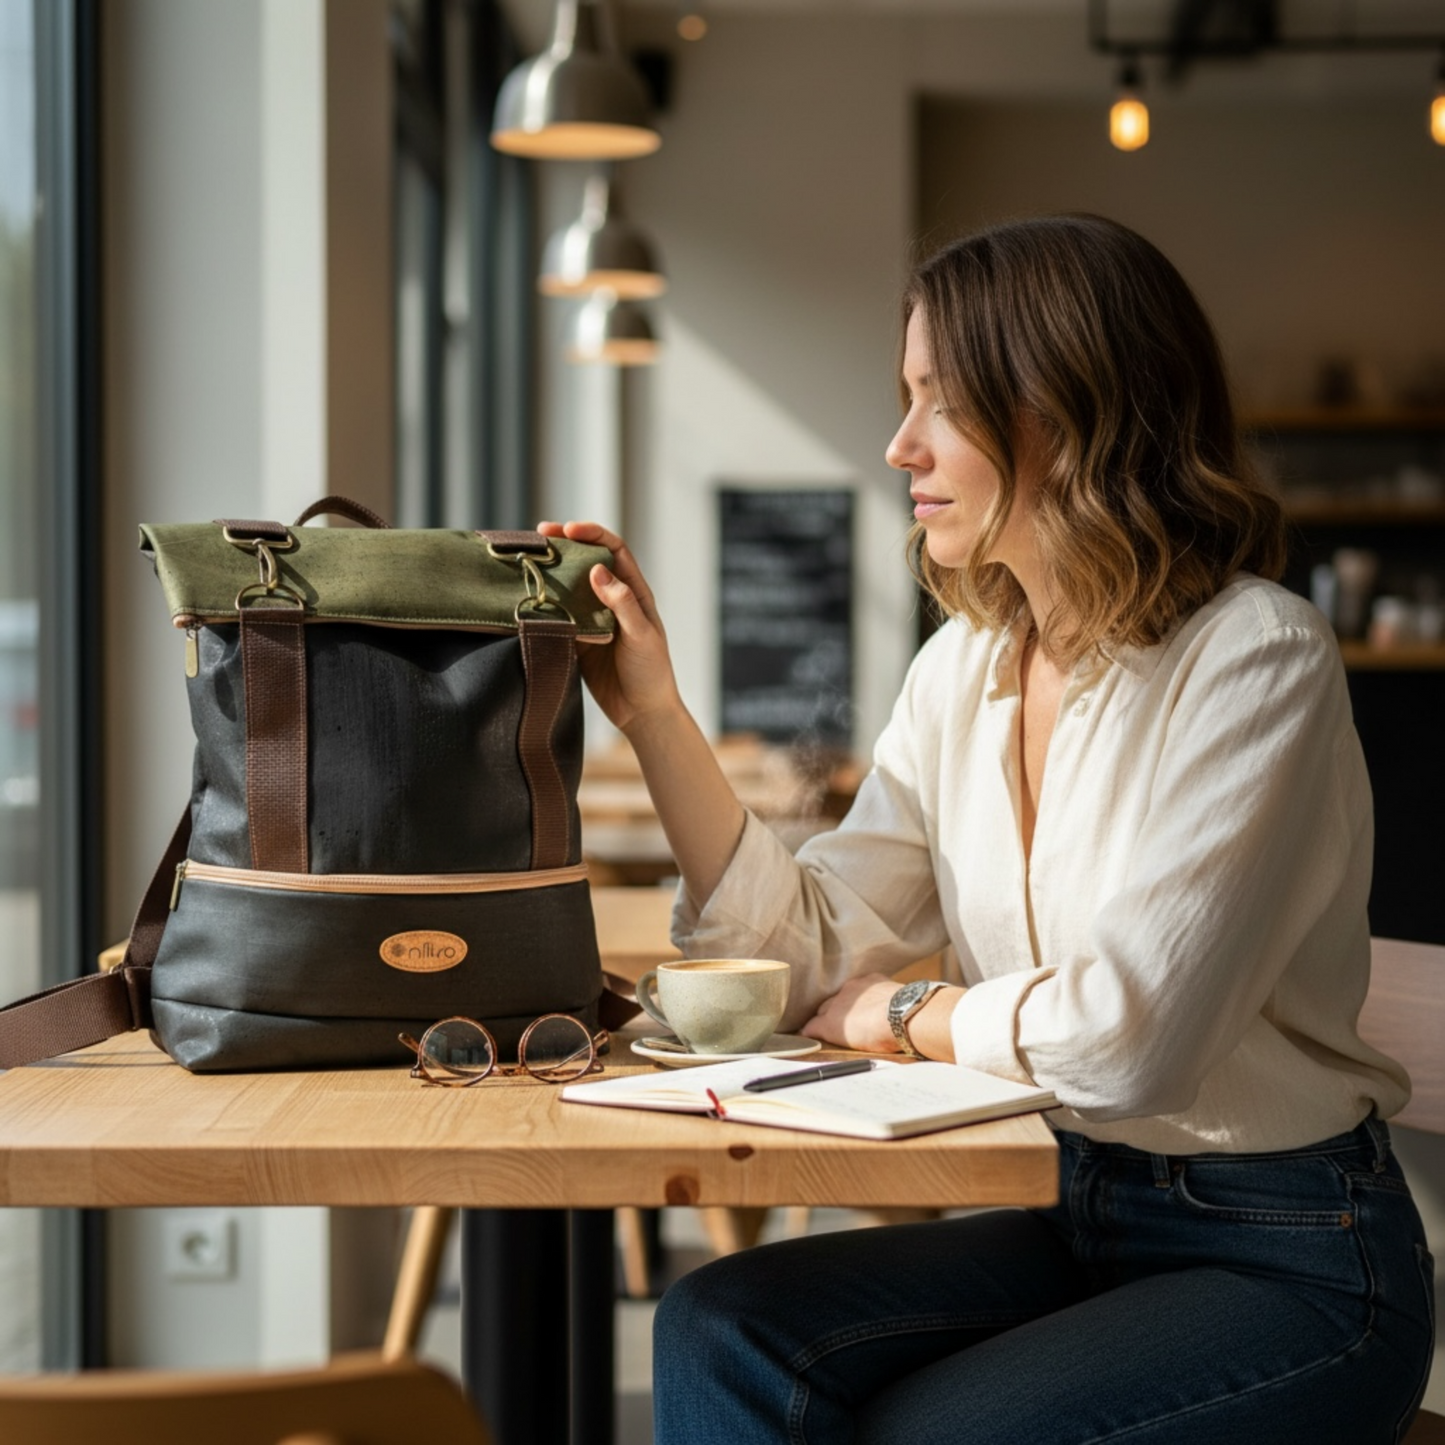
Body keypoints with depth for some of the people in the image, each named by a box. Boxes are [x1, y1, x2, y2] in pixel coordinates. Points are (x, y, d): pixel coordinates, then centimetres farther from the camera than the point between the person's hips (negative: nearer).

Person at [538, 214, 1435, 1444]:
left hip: (1288, 1261, -6)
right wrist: (654, 713, -3)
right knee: (719, 1332, -16)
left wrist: (907, 1017, -8)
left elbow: (1128, 1036, -25)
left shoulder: (1254, 660, -18)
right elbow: (814, 950, 2)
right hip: (1074, 1214, 6)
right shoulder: (966, 666, 6)